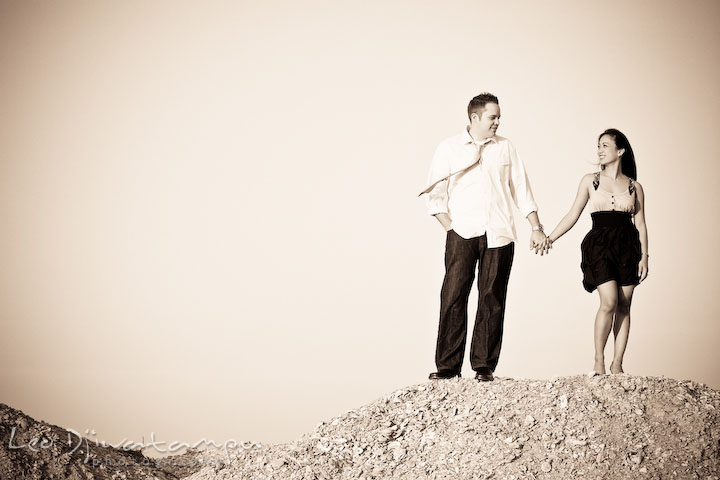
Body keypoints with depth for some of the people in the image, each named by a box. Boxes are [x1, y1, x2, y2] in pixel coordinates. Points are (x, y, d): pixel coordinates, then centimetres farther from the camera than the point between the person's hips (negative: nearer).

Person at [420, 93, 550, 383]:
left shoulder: (505, 147, 13)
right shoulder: (449, 148, 7)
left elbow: (521, 190, 15)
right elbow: (435, 195, 6)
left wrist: (537, 228, 9)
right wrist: (450, 227, -5)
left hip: (498, 236, 2)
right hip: (462, 235, -2)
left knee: (491, 299, 0)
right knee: (453, 297, -8)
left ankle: (484, 366, 6)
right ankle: (448, 366, -4)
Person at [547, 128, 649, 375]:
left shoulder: (635, 187, 8)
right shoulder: (590, 181, 8)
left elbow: (641, 225, 8)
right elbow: (573, 215, 8)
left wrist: (644, 257, 2)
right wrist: (549, 238, 1)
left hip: (627, 247, 2)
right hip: (599, 246, -2)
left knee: (624, 306, 0)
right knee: (609, 302, -16)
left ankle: (617, 363, 7)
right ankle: (598, 361, -4)